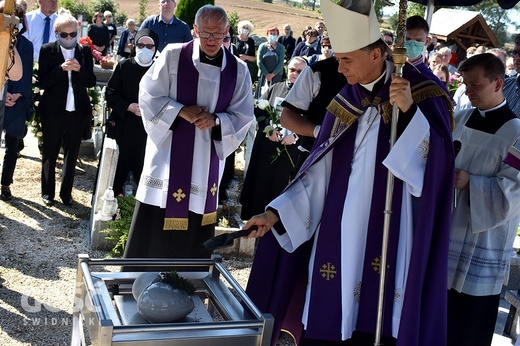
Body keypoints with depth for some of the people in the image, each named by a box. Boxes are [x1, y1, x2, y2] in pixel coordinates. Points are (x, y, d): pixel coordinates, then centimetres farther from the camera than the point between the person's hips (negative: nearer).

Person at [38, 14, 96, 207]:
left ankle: (66, 193, 22)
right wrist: (61, 68, -22)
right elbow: (43, 82, -9)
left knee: (72, 154, 10)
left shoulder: (85, 51, 2)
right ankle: (47, 192, 23)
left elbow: (91, 82, 1)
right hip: (53, 111, -2)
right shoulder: (47, 50, -3)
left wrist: (80, 69, -17)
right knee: (50, 153, 10)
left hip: (78, 111, 2)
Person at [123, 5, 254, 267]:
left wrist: (215, 120, -16)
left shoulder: (238, 70, 1)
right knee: (155, 223, 4)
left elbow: (243, 116, 3)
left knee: (195, 227, 9)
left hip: (207, 159, 2)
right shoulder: (173, 56, -5)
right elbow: (149, 97, -3)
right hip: (169, 153, -2)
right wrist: (181, 111, -18)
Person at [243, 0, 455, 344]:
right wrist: (275, 213, 0)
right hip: (337, 236, 4)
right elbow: (319, 174, 8)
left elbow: (435, 167, -15)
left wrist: (409, 111, -26)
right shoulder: (344, 102, 7)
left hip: (386, 240, -4)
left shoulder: (423, 96, -5)